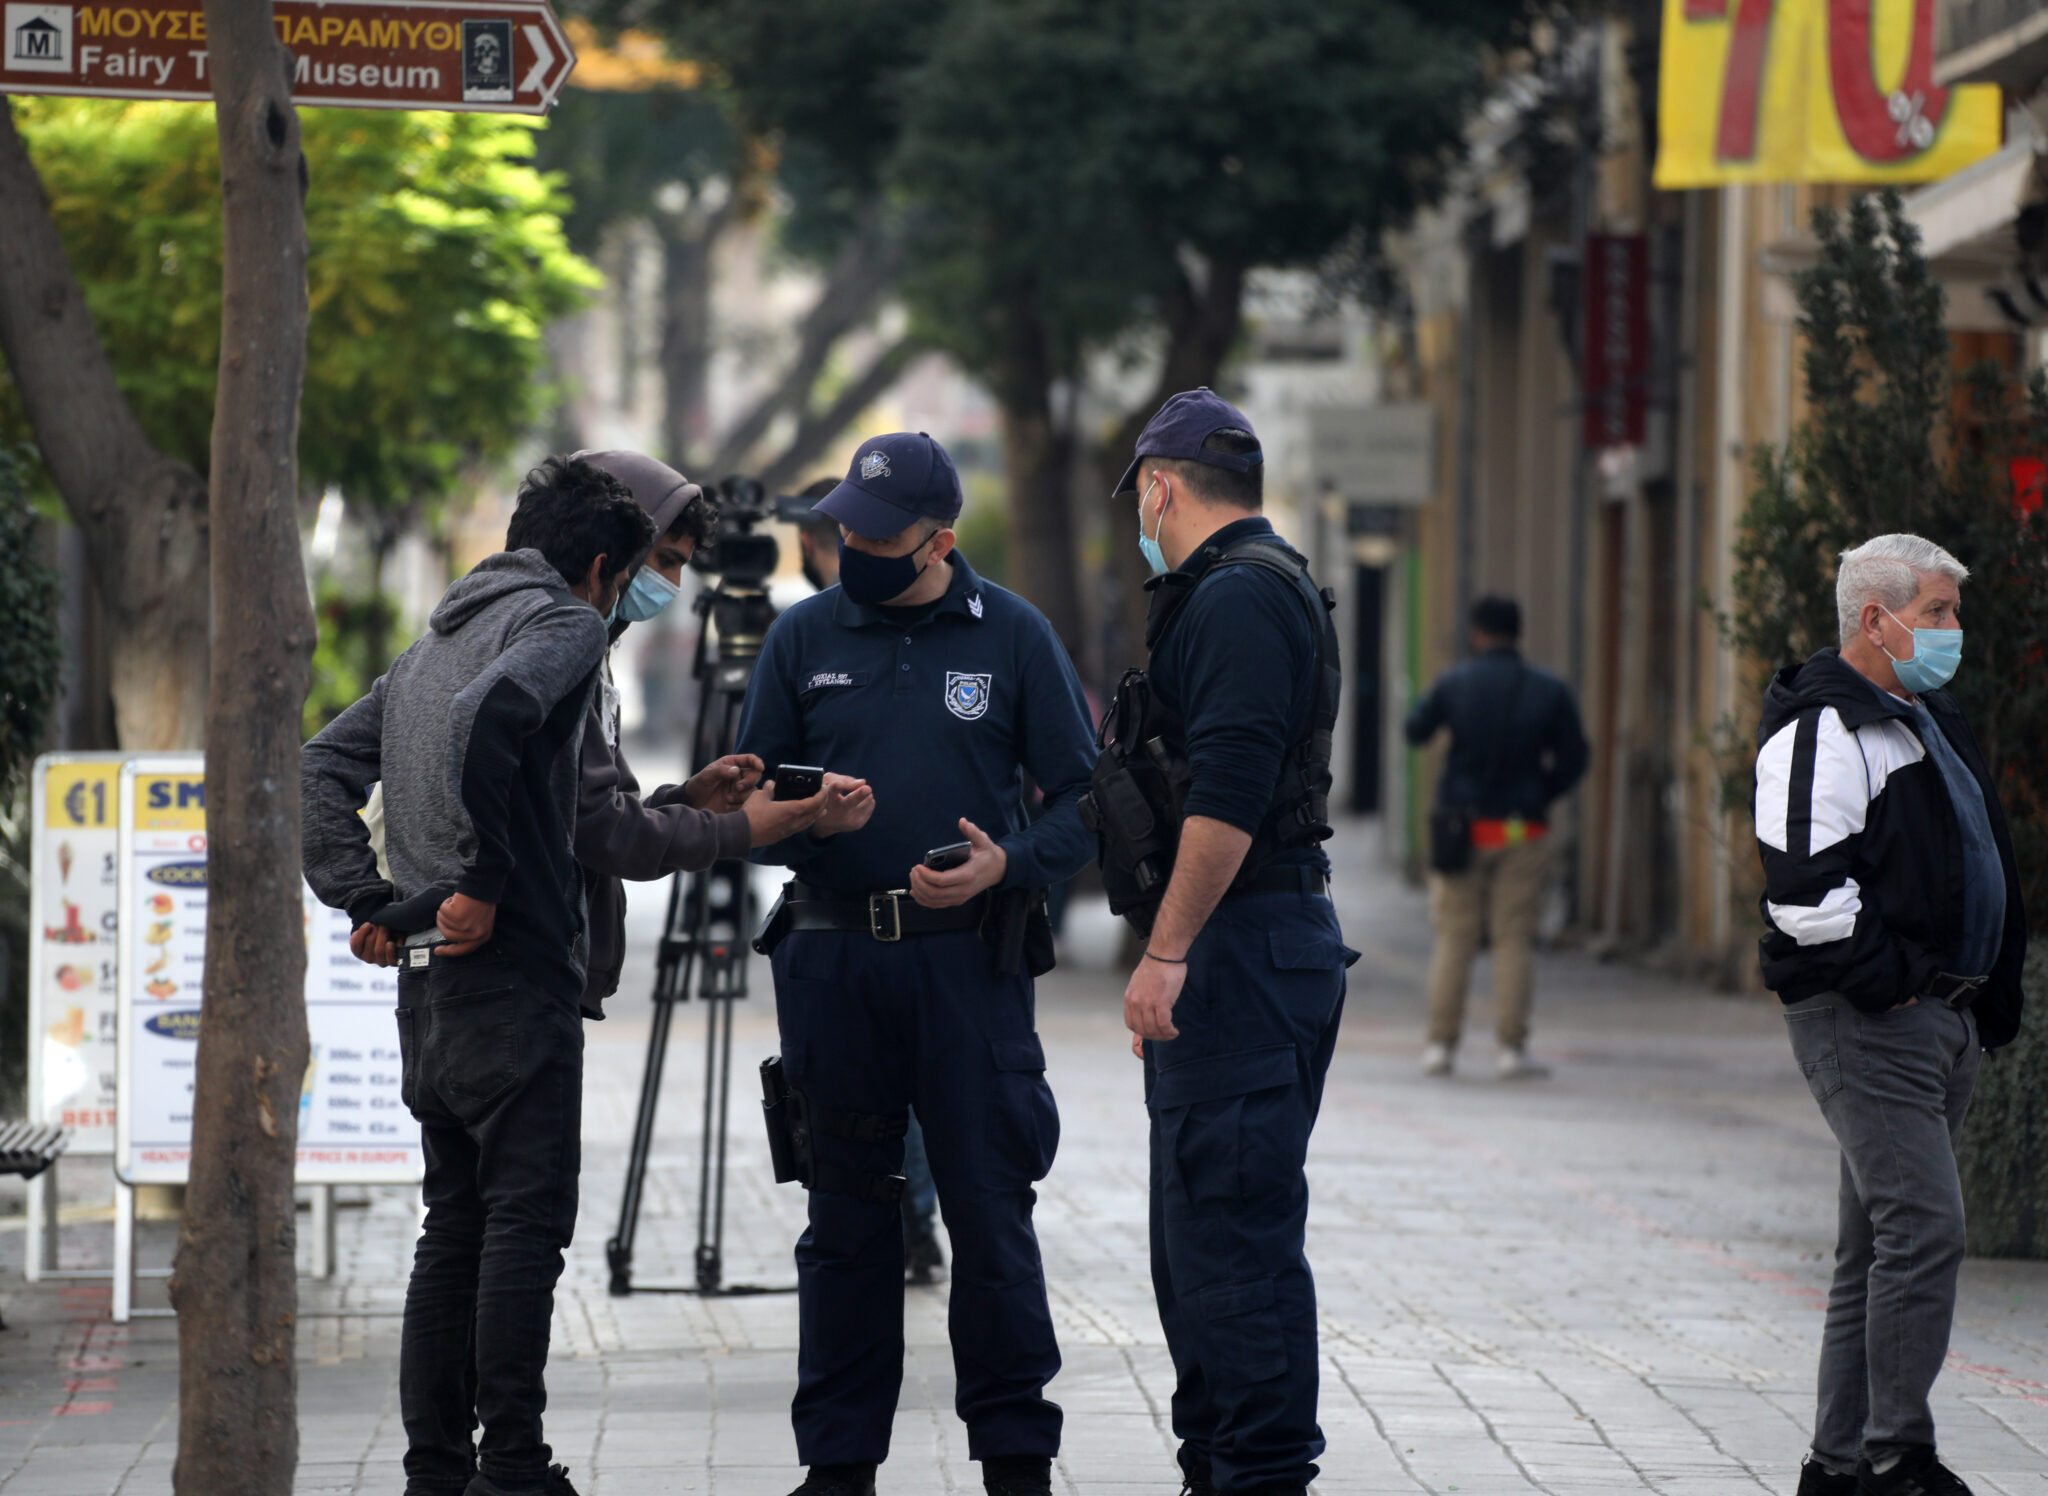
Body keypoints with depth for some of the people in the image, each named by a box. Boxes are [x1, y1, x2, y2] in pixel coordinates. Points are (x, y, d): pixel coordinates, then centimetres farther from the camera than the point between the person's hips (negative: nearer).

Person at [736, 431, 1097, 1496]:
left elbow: (1082, 802, 3)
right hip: (832, 960, 2)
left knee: (991, 1217, -3)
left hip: (969, 962, -2)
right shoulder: (804, 637, 8)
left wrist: (1007, 865, -14)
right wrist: (802, 819, -12)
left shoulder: (1012, 636, 3)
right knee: (845, 1220, 6)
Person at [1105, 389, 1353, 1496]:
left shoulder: (1238, 595, -13)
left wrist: (1166, 951, -23)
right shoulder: (1245, 588, 20)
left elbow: (1230, 791, -22)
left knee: (1234, 1225, -10)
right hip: (1243, 949, 11)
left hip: (1240, 945, -11)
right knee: (1197, 1225, 15)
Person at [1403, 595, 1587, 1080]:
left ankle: (1441, 1044, 4)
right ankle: (1513, 1048, -2)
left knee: (1454, 938, 6)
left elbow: (1415, 731, 10)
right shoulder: (1550, 691, -1)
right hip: (1522, 831, 0)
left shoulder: (1454, 683, -4)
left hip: (1462, 825, 0)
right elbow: (1573, 761, 0)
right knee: (1513, 939, 2)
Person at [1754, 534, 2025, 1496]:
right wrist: (1888, 981, -18)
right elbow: (1803, 885, -20)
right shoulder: (1821, 731, -11)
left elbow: (1981, 873, 28)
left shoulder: (1929, 722, 21)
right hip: (1865, 1022, -10)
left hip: (1944, 1019, 10)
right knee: (1923, 1227, -15)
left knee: (1882, 1247, 10)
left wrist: (1989, 997, 19)